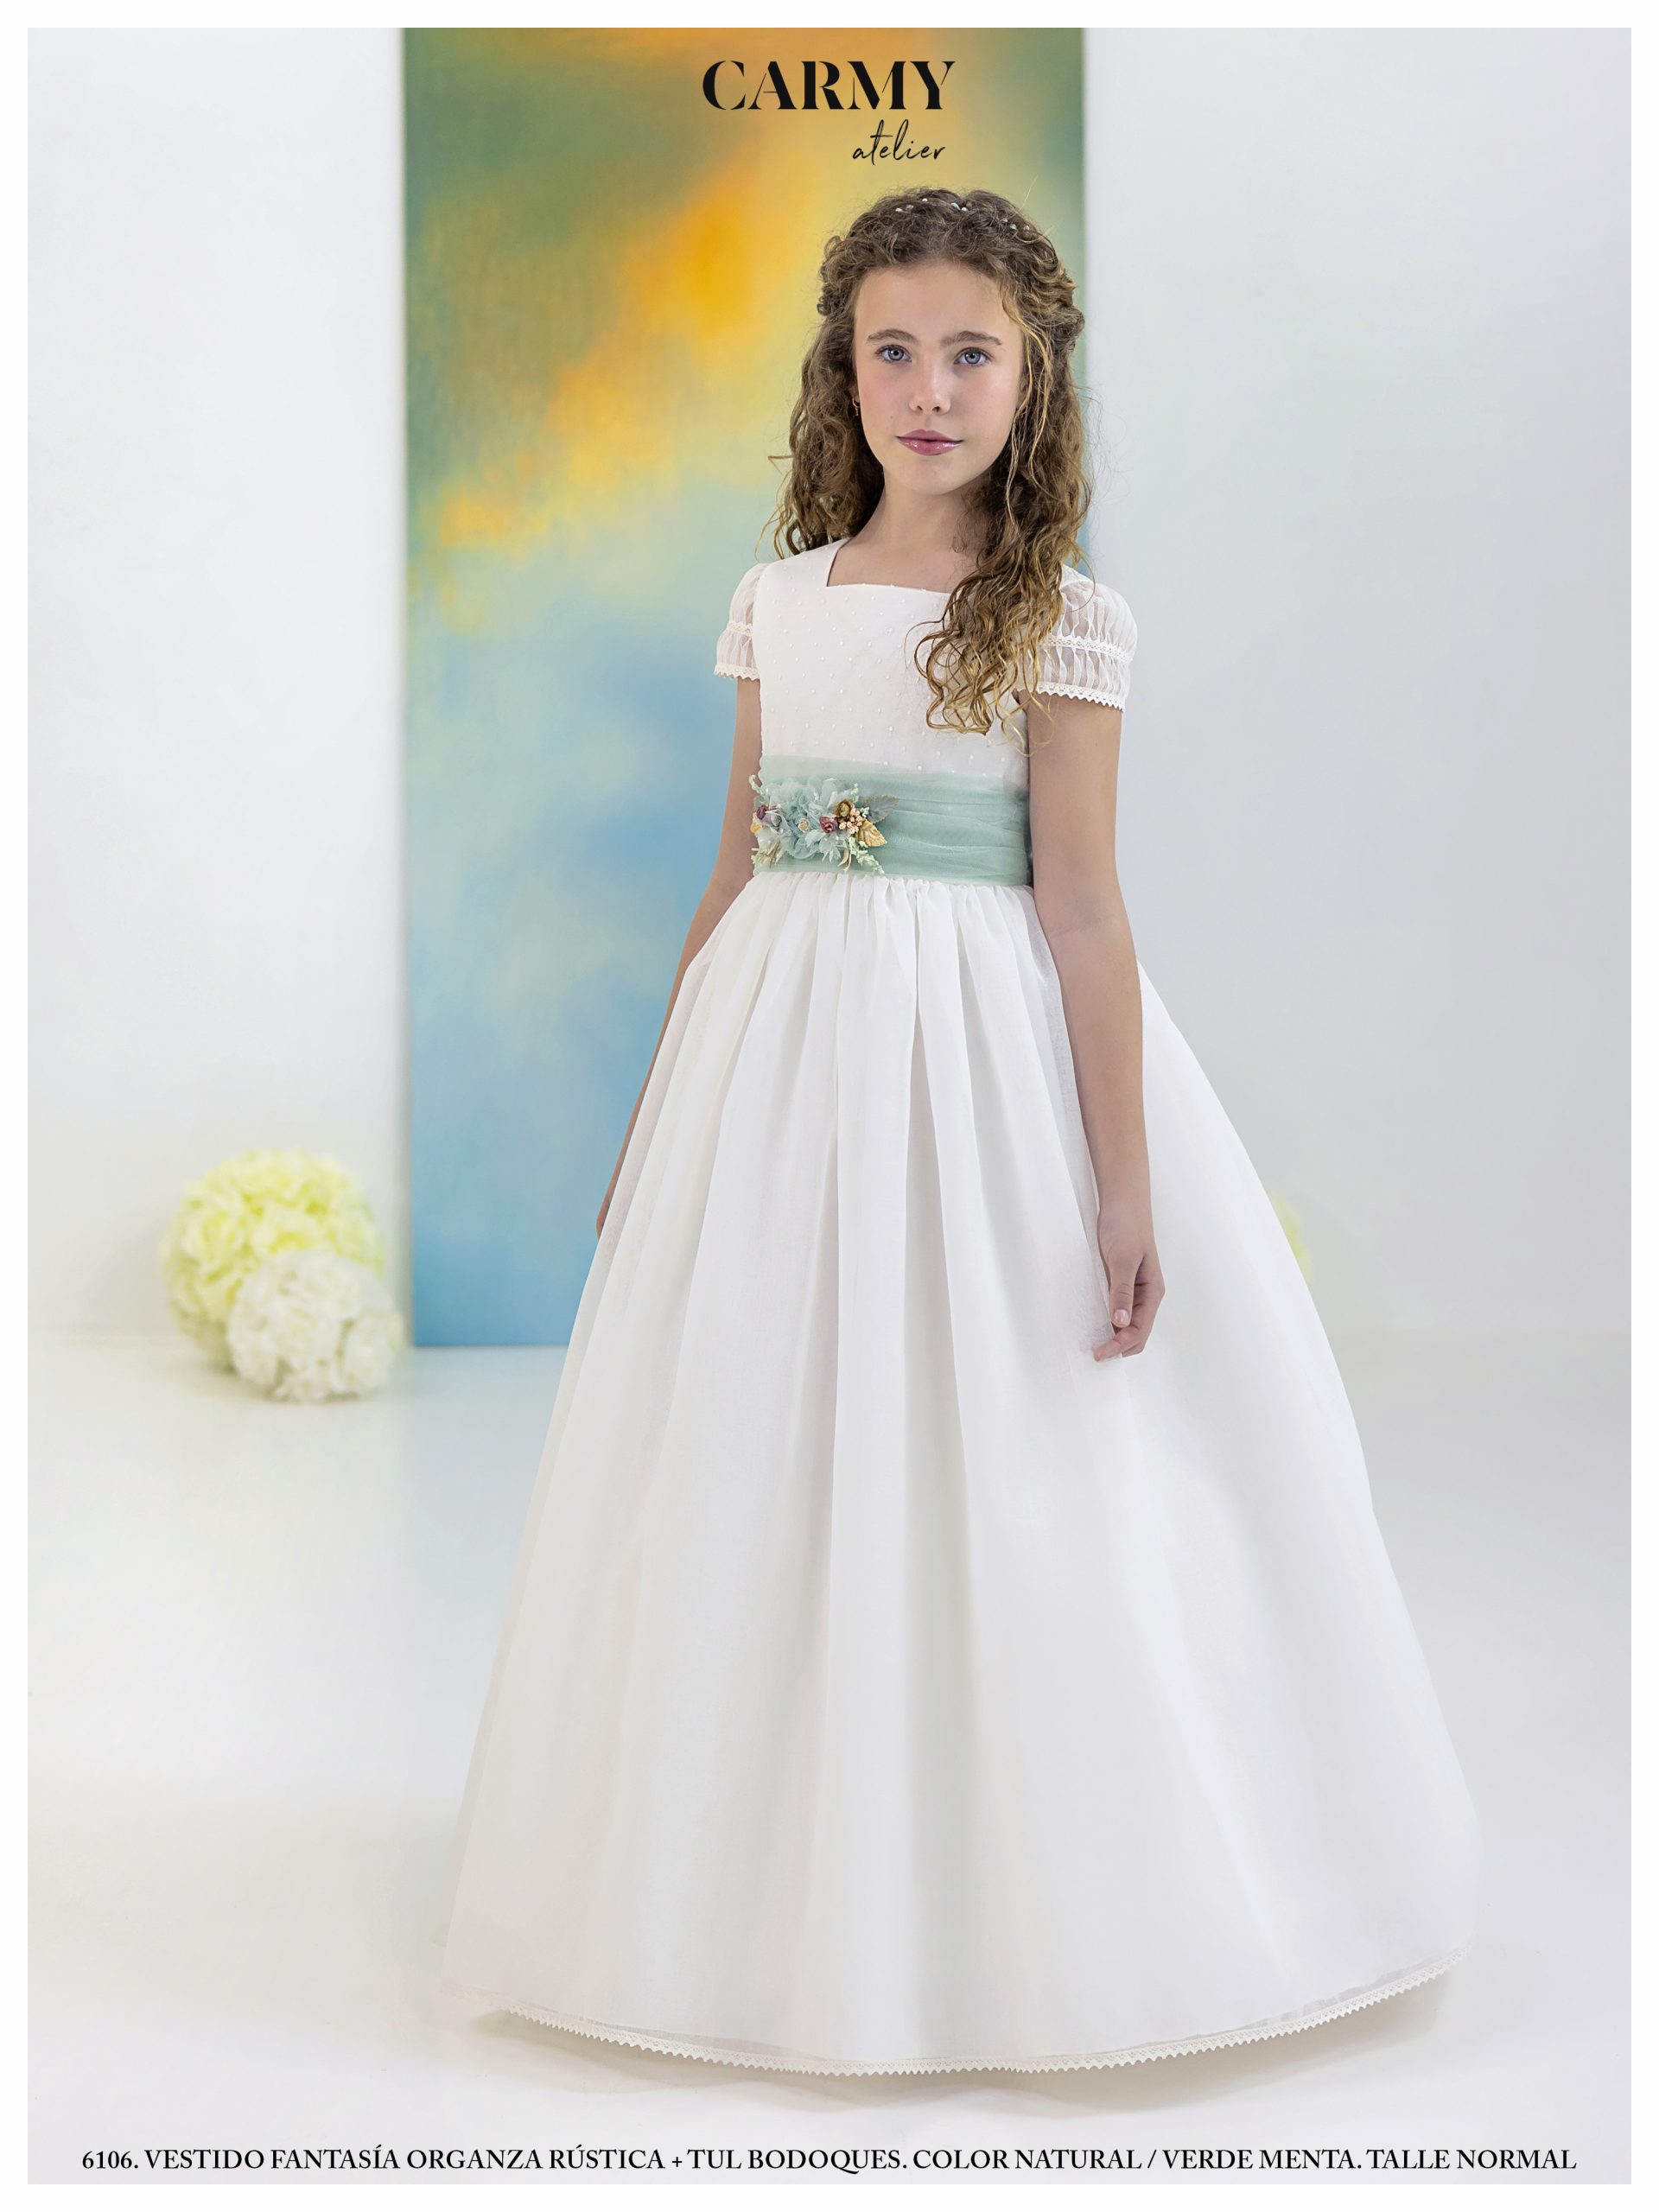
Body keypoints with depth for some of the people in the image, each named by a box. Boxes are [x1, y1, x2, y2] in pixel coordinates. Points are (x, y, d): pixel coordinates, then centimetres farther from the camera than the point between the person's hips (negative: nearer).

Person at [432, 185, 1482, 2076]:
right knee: (755, 1466, 10)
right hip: (782, 1051, 5)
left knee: (997, 1467, 2)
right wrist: (657, 1120, 15)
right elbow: (736, 875, 13)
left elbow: (1077, 903, -8)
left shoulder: (1062, 621, -4)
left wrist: (1124, 1184, -12)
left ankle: (1025, 1908, 21)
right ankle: (794, 1880, 29)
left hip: (984, 1060, -4)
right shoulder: (778, 600, 9)